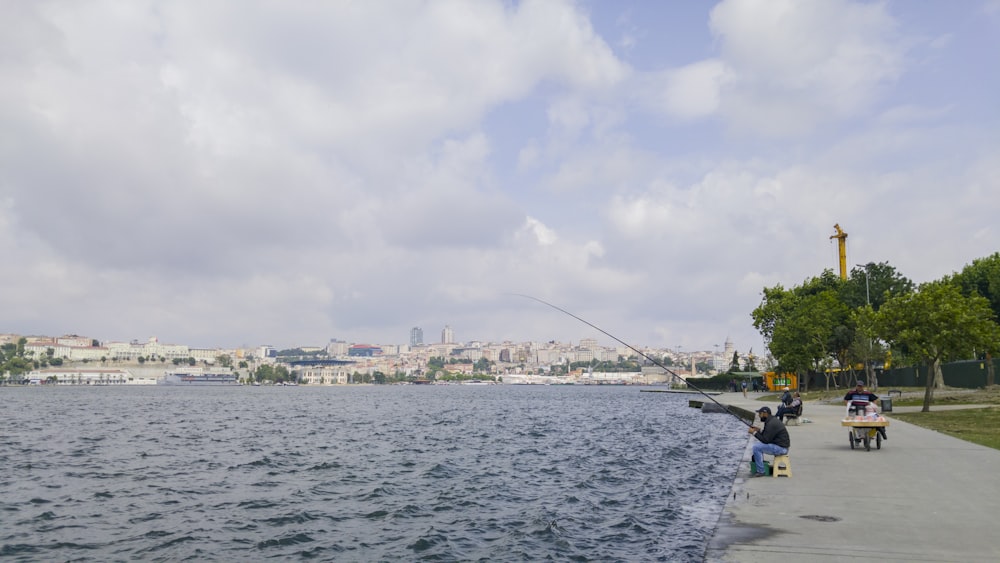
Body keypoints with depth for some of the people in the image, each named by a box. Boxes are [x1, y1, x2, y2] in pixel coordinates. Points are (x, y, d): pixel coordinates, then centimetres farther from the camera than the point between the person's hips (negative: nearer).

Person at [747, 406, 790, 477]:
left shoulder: (771, 424, -20)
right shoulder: (772, 420, 12)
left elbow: (765, 440, -20)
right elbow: (767, 436, 20)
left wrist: (754, 433, -12)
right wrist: (759, 430, 8)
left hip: (781, 448, -11)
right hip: (780, 445, 11)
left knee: (756, 447, -15)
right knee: (758, 445, 19)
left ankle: (760, 471, -8)